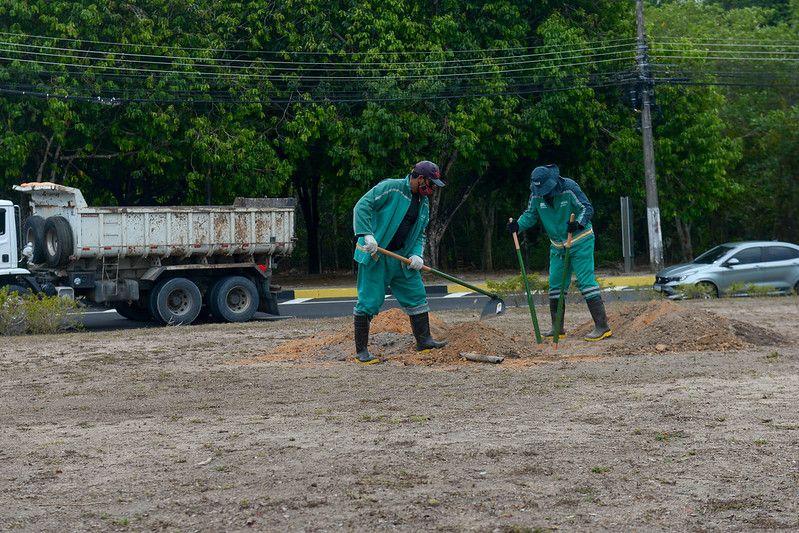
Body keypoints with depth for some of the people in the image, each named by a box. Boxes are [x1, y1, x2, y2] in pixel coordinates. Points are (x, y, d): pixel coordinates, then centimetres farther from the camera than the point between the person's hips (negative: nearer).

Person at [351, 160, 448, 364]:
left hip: (402, 257, 8)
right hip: (374, 256, -8)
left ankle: (423, 340, 22)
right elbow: (362, 206, -18)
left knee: (416, 296, 9)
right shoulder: (390, 188, -12)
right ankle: (361, 351, 1)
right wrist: (367, 234, -29)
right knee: (368, 301, -6)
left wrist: (417, 255, -2)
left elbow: (420, 233, 17)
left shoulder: (424, 203, 12)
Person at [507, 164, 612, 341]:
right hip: (558, 246, 6)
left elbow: (587, 208, -17)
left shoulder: (569, 188, -20)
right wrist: (518, 225, -15)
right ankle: (557, 327, 20)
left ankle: (602, 326, -14)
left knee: (586, 280, -13)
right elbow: (530, 215, 5)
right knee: (555, 284, 8)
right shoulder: (536, 195, -5)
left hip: (580, 242, -6)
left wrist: (579, 223, -36)